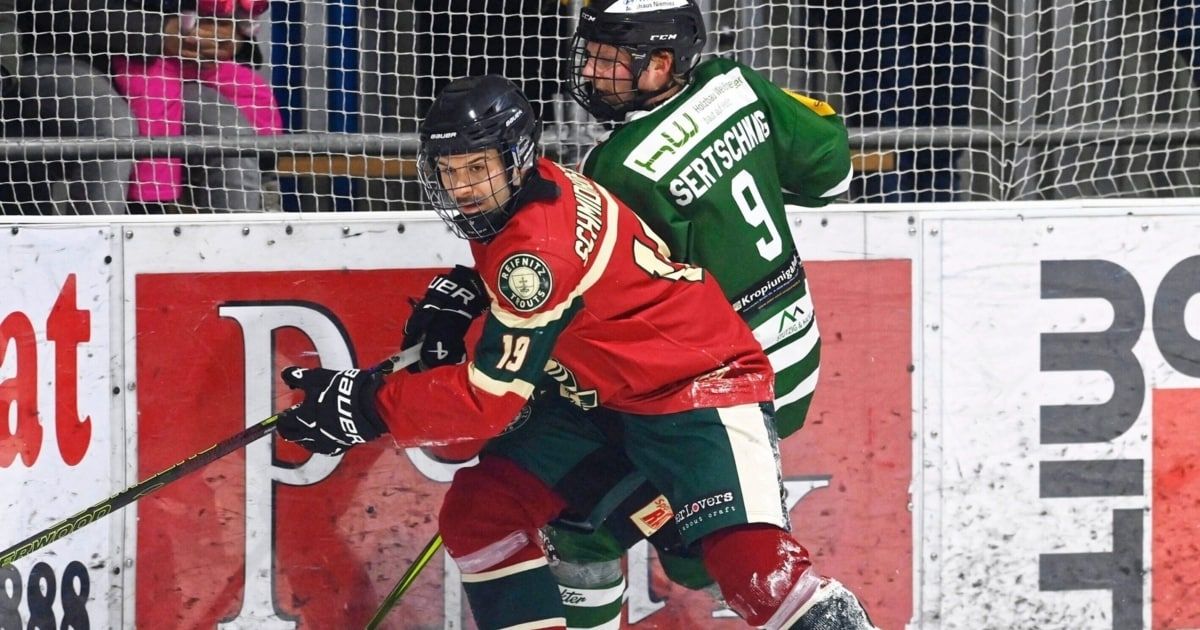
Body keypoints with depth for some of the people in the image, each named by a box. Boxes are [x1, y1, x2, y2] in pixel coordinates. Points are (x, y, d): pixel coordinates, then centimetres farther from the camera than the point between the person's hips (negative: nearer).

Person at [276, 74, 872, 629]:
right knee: (477, 512, -1)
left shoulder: (538, 248, -30)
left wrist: (367, 404, -26)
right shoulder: (536, 185, -4)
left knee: (751, 563, -28)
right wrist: (459, 295, 9)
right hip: (594, 388, 10)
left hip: (700, 382, -10)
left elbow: (490, 400, -27)